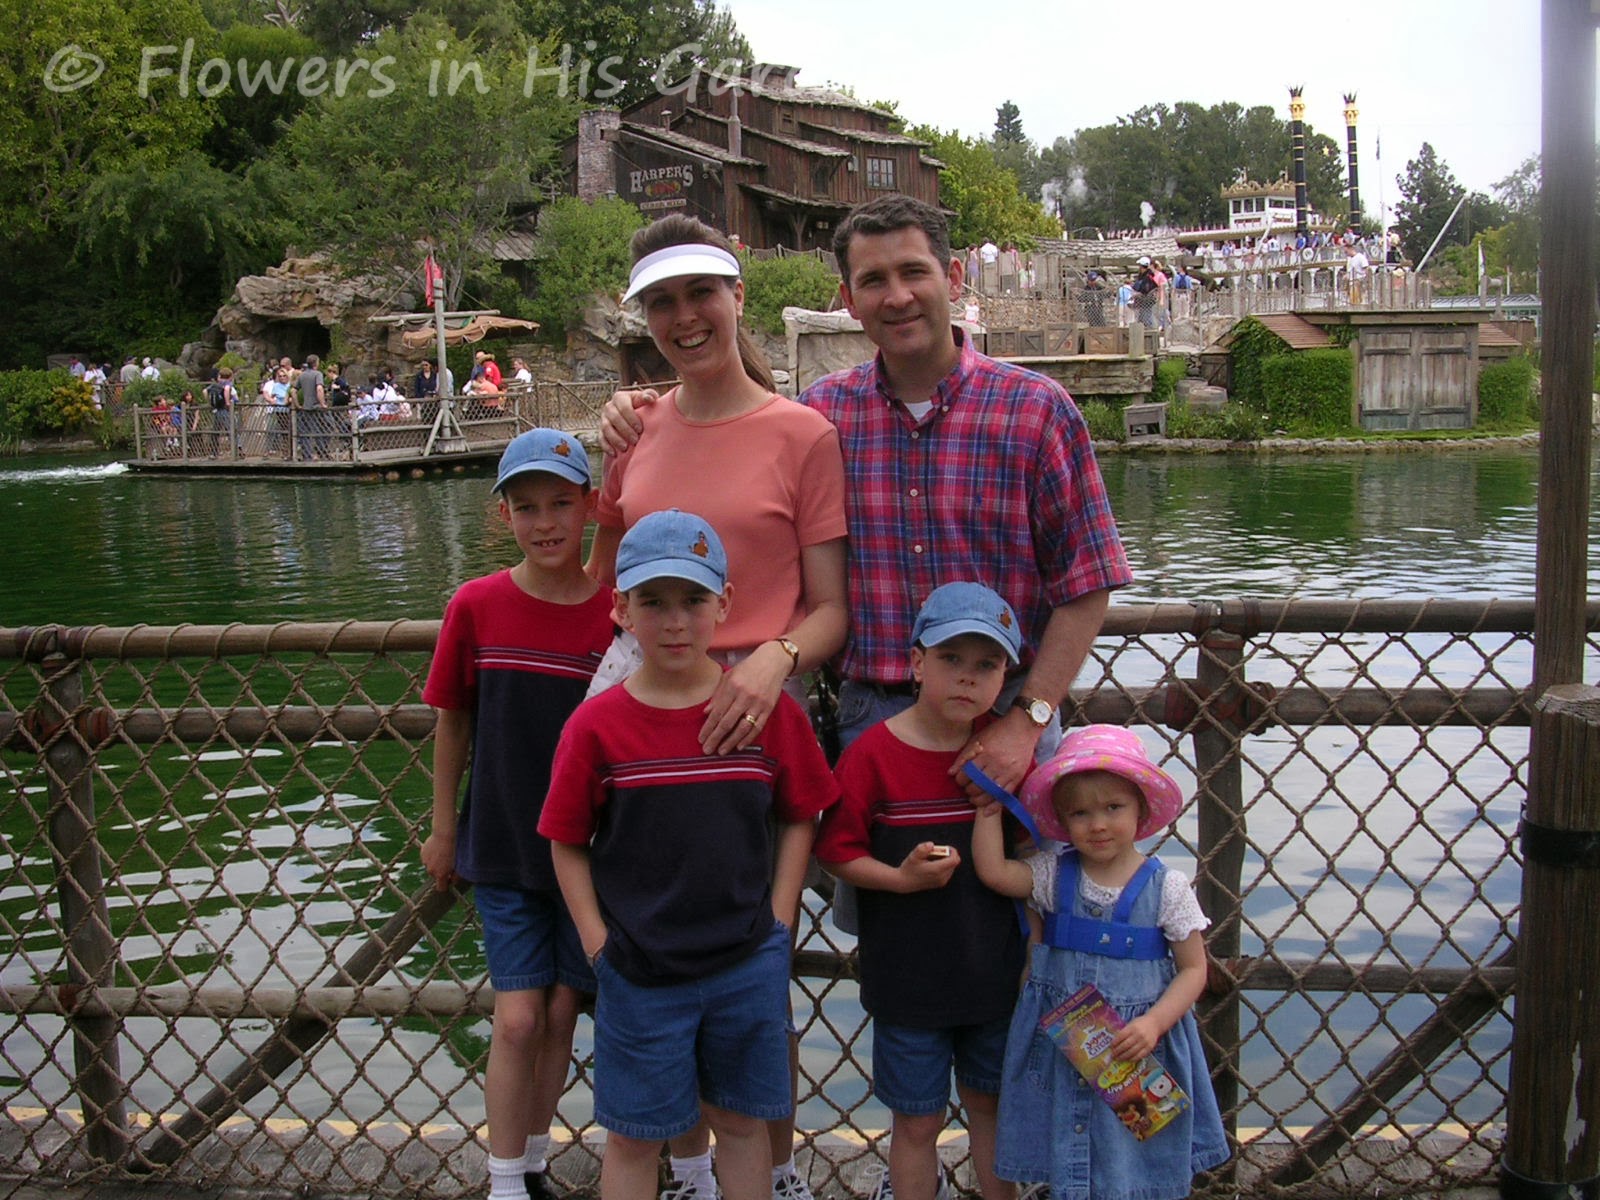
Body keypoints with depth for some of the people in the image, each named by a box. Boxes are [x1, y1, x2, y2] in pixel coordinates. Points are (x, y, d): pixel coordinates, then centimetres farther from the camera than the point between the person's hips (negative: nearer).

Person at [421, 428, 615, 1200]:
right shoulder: (477, 606, -8)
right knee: (518, 1016, -2)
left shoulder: (619, 614, -10)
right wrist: (443, 830, 7)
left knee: (560, 1012, 12)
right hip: (501, 846, -1)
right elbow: (452, 722, 2)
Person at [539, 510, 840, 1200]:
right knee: (634, 1137, 13)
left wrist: (775, 924, -3)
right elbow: (568, 844, -1)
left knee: (740, 1120, 17)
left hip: (749, 967, 1)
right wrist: (599, 943, -6)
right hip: (639, 973, -1)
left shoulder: (768, 710, -6)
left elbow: (798, 820, 3)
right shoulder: (597, 723, -9)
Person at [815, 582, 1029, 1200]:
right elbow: (837, 851, -10)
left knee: (990, 1101, 21)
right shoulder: (873, 753, -15)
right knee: (918, 1119, 11)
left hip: (995, 972, 3)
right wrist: (903, 878, -24)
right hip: (906, 979, -3)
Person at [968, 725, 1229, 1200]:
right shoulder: (1053, 876, -2)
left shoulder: (1167, 888, -8)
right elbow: (993, 870, -15)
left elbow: (1194, 969, -5)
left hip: (1139, 1045, -2)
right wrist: (990, 804, -10)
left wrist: (1154, 1023, -18)